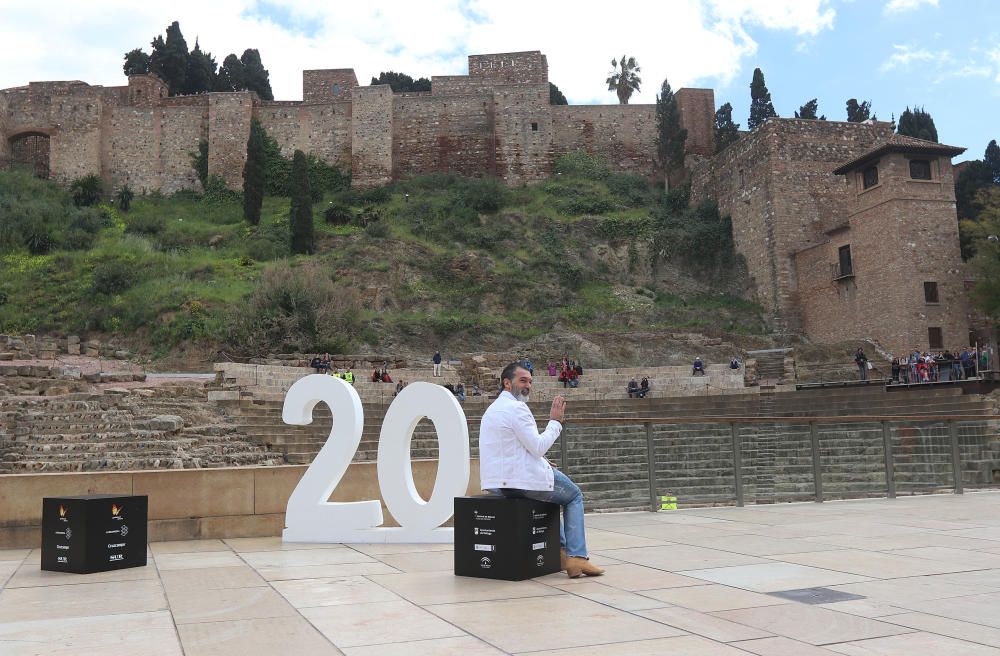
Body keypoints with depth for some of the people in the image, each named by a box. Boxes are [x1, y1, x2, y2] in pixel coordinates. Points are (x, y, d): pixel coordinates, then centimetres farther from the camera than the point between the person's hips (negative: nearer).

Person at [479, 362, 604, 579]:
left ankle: (560, 549, 30)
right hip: (521, 479, -9)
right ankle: (576, 557, 0)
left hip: (497, 482, 10)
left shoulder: (493, 409, 18)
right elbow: (538, 447, -17)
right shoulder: (516, 407, -14)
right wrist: (555, 421, -6)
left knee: (551, 491, 33)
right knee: (574, 496, 10)